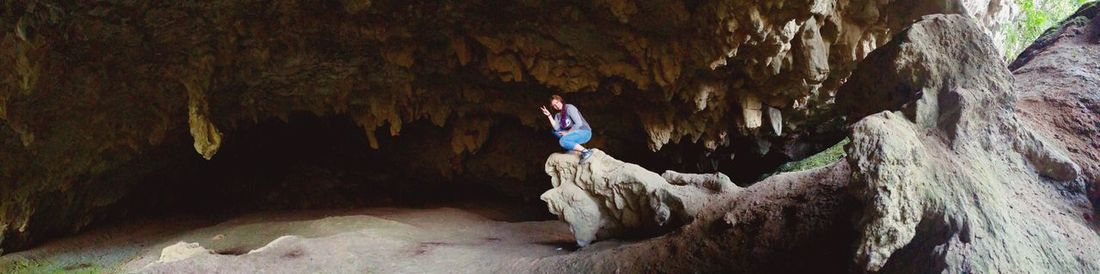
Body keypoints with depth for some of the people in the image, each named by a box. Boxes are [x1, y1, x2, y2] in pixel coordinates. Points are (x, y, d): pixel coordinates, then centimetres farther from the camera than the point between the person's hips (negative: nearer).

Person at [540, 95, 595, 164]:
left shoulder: (569, 108, -12)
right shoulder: (558, 115, 11)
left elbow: (579, 123, -20)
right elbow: (556, 128, -7)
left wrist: (567, 133, -14)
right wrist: (549, 115, -11)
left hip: (584, 133, -9)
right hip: (575, 133, 9)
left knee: (563, 141, -27)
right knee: (555, 132, 2)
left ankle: (585, 151, -20)